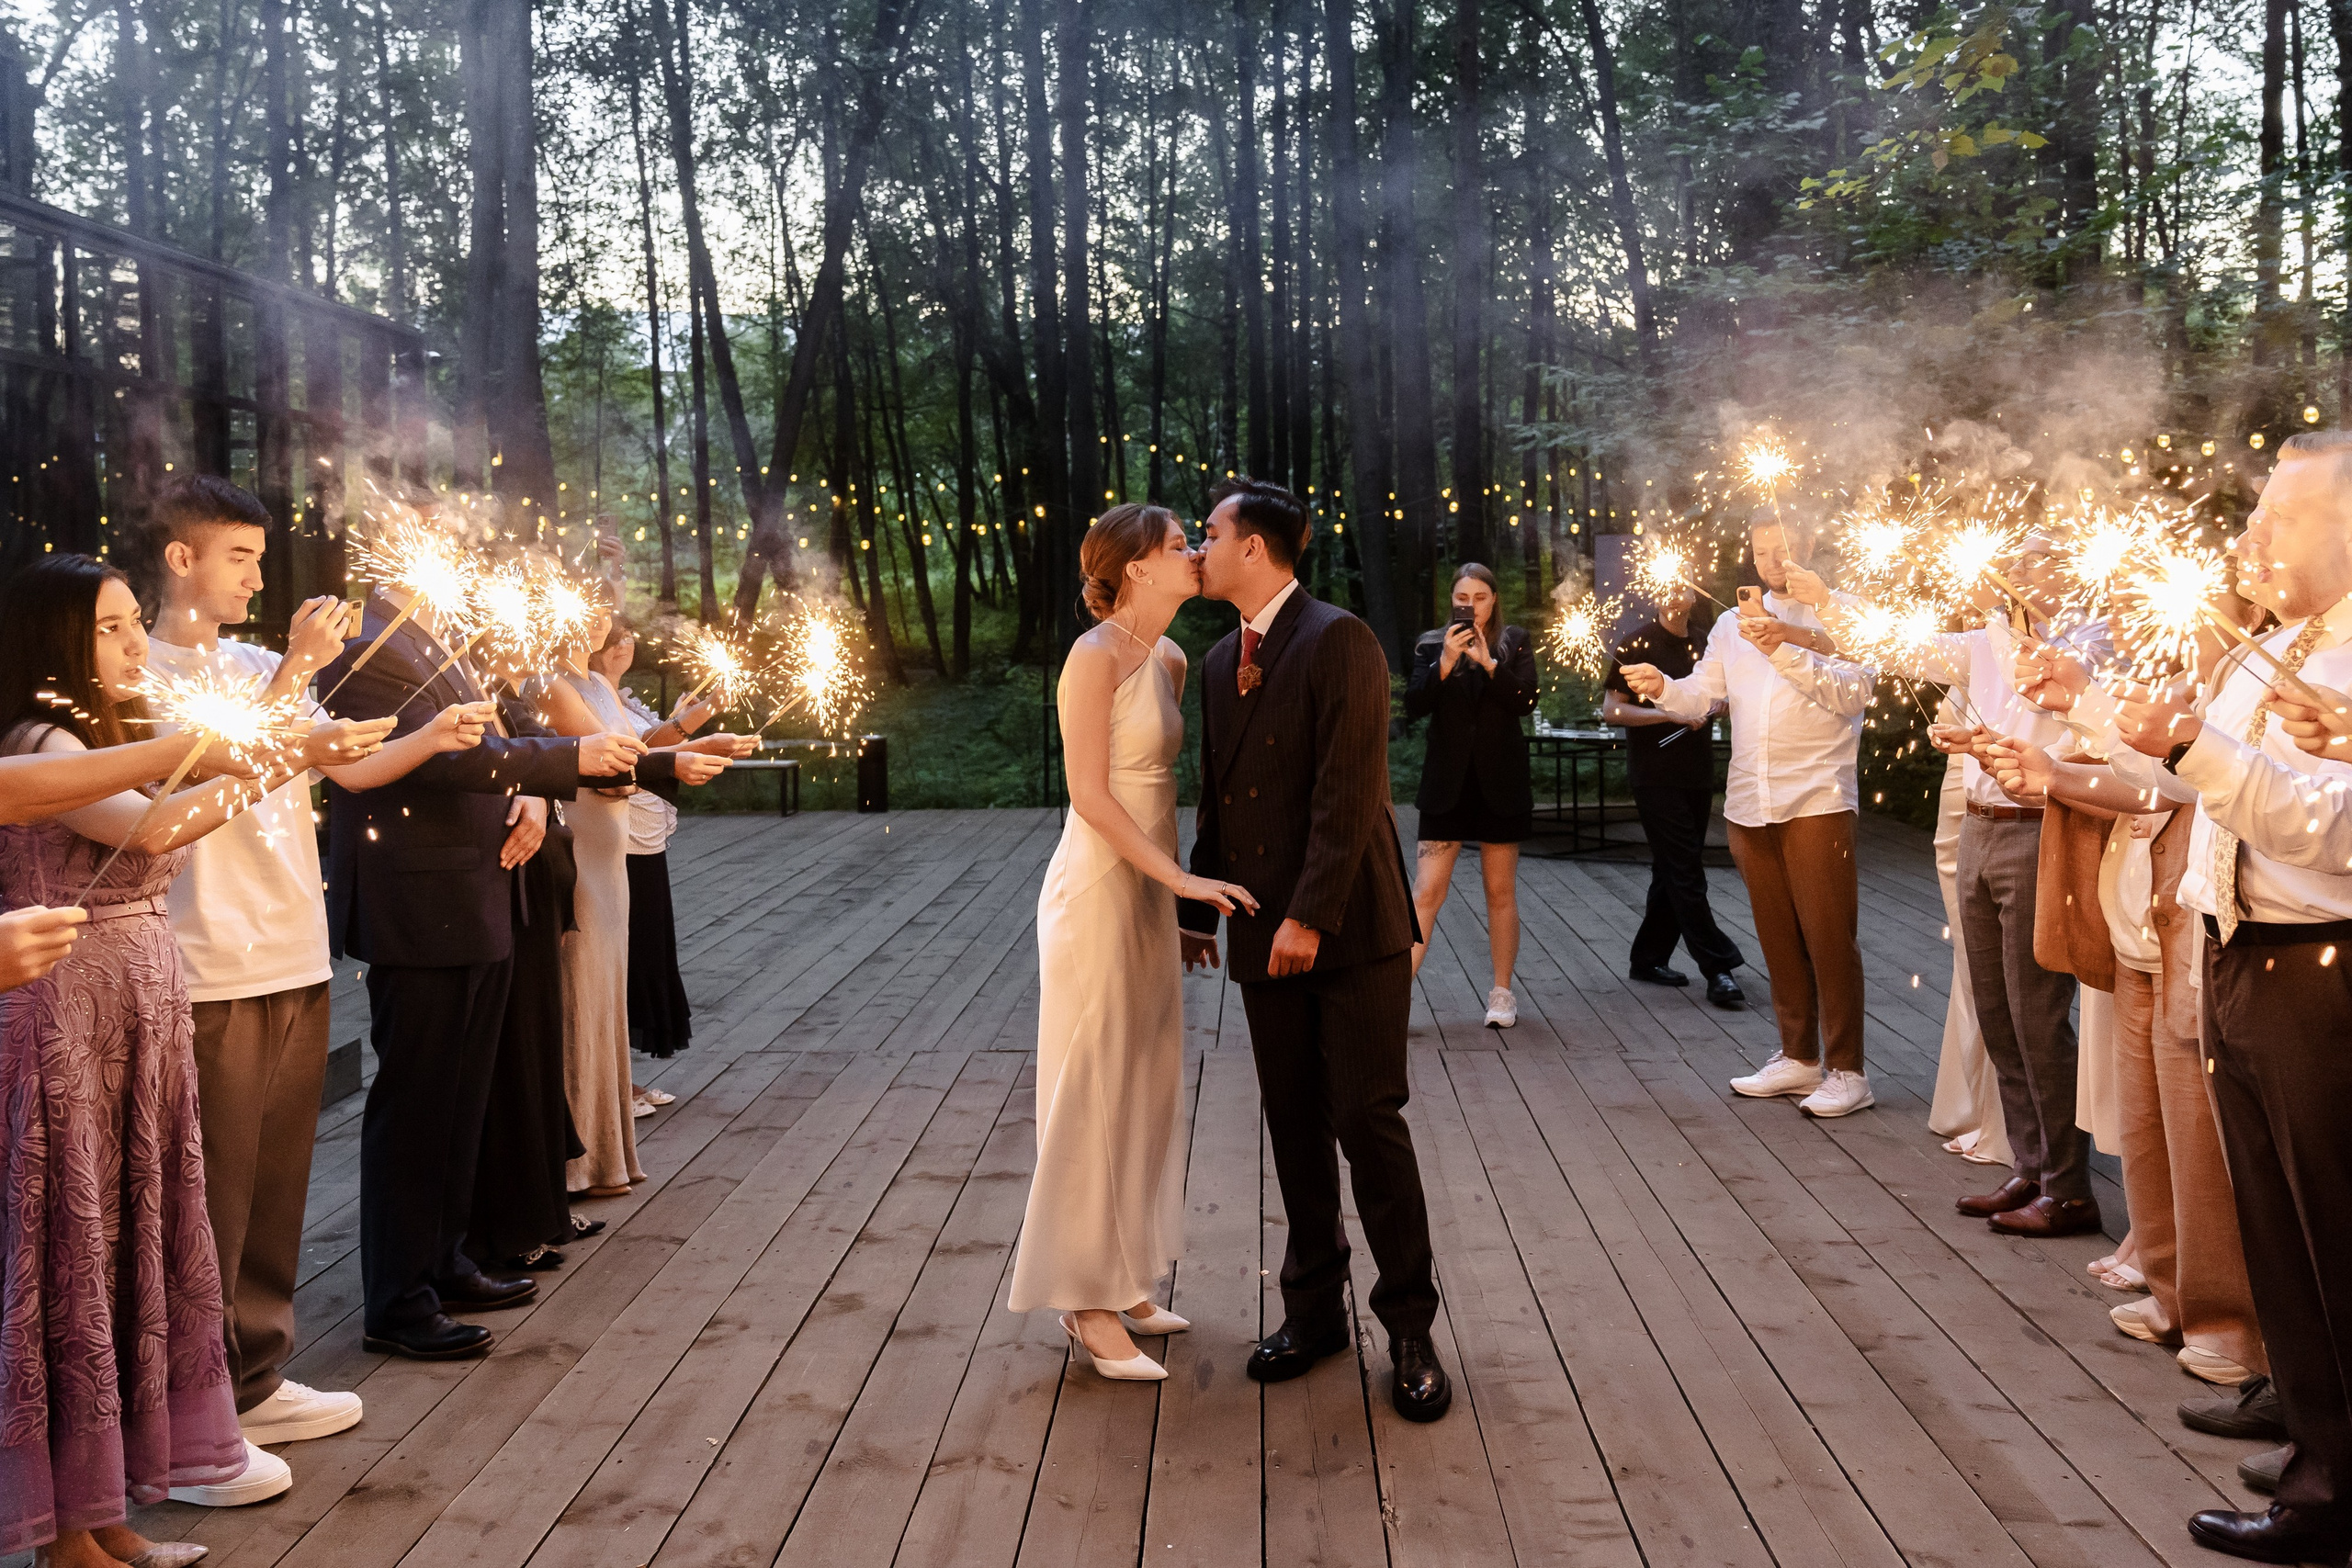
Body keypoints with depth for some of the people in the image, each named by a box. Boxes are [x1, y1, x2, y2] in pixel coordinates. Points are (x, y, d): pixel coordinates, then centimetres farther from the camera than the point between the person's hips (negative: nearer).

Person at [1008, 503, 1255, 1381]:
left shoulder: (1170, 660, 11)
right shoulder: (1097, 655, -14)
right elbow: (1090, 793, -17)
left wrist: (1175, 901, 12)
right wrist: (1180, 877, -20)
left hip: (1148, 895, 9)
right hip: (1097, 893, -9)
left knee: (1144, 1090, 13)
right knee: (1093, 1095, -1)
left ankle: (1120, 1282, 24)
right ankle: (1088, 1308, 8)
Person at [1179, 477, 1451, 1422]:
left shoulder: (1338, 641, -10)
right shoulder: (1222, 663, 14)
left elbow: (1348, 790, -17)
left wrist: (1311, 915, -20)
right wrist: (1199, 906, 17)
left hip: (1348, 927, -7)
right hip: (1264, 934, 7)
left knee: (1368, 1121, -3)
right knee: (1294, 1127, 11)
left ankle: (1409, 1327, 9)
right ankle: (1314, 1309, 23)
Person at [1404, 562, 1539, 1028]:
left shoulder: (1514, 643, 5)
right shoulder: (1431, 644, 5)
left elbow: (1527, 700, -9)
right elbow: (1414, 706, -6)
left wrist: (1488, 662, -20)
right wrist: (1444, 664, -19)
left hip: (1500, 784, 0)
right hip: (1447, 783, 0)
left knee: (1501, 892, 8)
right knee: (1428, 891, -6)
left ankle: (1502, 993, 18)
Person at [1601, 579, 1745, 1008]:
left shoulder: (1700, 647, 14)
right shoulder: (1638, 645, -6)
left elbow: (1714, 696, 29)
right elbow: (1611, 710, -11)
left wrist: (1715, 704, 5)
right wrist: (1670, 713, -19)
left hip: (1696, 777, 7)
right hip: (1655, 777, -7)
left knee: (1673, 874, 11)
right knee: (1685, 874, -8)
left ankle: (1648, 958, 20)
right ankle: (1718, 967, -8)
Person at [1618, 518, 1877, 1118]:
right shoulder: (1733, 624, 16)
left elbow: (1853, 692, -16)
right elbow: (1701, 695, 10)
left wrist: (1783, 647, -25)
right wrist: (1662, 688, -12)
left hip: (1816, 799, -5)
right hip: (1750, 803, 6)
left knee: (1828, 936, -5)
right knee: (1778, 937, 13)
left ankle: (1846, 1070, 3)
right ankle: (1798, 1057, 25)